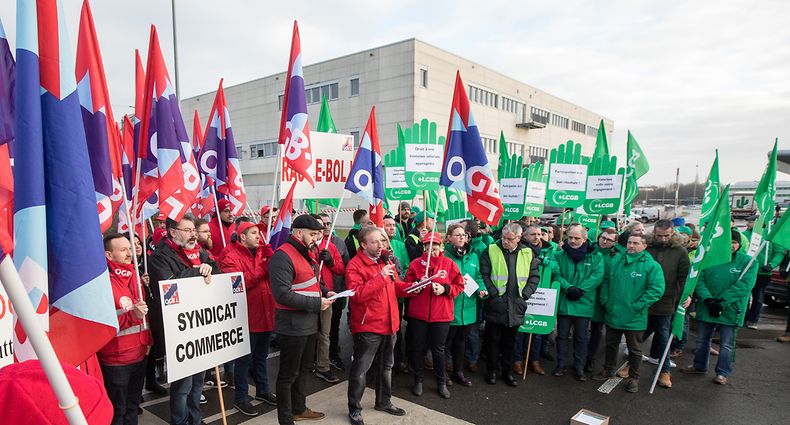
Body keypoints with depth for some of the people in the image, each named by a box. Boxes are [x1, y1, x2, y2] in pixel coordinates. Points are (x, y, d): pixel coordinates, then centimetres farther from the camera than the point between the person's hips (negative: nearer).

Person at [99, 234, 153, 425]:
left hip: (139, 355, 7)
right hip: (116, 360, -7)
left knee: (133, 404, 20)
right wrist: (131, 315, -30)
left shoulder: (133, 276, 9)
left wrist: (148, 339, 16)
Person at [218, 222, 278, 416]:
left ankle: (262, 390, 36)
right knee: (245, 358, 5)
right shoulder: (231, 257, -10)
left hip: (265, 314, 7)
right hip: (247, 316, -7)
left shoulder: (261, 252, 10)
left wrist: (270, 256, -14)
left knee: (261, 356, 21)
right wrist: (262, 268, -23)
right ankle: (240, 398, 20)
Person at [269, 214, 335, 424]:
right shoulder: (283, 256, -20)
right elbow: (282, 294, -28)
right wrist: (316, 303, -24)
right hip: (292, 326, -10)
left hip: (309, 323, 10)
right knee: (288, 374, 5)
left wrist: (325, 292, 5)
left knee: (303, 369, 23)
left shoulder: (306, 253, 12)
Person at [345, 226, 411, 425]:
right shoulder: (354, 265, -15)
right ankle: (354, 409, 22)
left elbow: (396, 286, 16)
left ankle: (384, 401, 39)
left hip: (389, 324, 8)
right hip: (368, 327, -7)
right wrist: (380, 276, -28)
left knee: (386, 366, 21)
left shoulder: (385, 261, 8)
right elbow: (357, 294, -26)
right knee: (360, 369, 4)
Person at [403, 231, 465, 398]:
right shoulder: (416, 263, 1)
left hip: (441, 315, 0)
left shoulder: (449, 264, 0)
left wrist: (445, 289, -13)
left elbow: (459, 285, 3)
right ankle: (418, 380, 29)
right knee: (418, 349, 10)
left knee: (438, 350, 12)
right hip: (418, 314, 1)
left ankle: (441, 383, 29)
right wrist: (418, 284, -17)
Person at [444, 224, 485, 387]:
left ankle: (458, 372, 33)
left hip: (468, 307, 6)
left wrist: (482, 289, -5)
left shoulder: (473, 256, 9)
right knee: (446, 341, 7)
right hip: (450, 307, -6)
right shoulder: (444, 255, -10)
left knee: (461, 340, 19)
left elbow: (478, 277, 13)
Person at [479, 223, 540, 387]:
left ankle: (508, 371, 28)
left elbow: (534, 276, 10)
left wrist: (525, 294, -1)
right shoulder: (491, 251, -3)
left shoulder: (527, 254, 6)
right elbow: (484, 274, -6)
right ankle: (492, 371, 23)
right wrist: (493, 293, -13)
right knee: (493, 340, 8)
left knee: (510, 341, 15)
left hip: (516, 307, 3)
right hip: (495, 305, -2)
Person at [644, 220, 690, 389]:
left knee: (663, 336, 9)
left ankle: (664, 371, 22)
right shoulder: (645, 248, -2)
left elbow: (685, 277, -1)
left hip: (666, 303, 0)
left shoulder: (680, 252, -1)